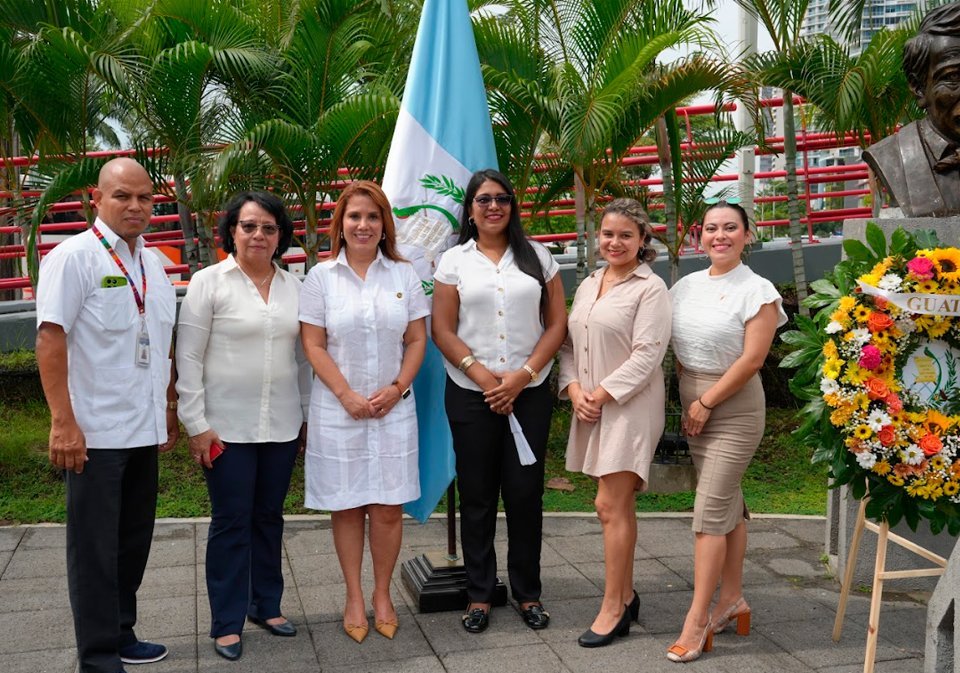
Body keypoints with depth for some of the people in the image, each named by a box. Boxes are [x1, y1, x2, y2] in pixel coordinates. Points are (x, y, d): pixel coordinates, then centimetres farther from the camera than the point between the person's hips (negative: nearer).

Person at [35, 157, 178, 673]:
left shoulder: (153, 263, 12)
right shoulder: (74, 257, -10)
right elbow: (51, 337, -16)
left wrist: (169, 407, 18)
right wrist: (63, 422, -21)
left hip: (145, 431, 7)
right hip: (95, 432, -7)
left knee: (134, 541, 15)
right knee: (95, 547, 2)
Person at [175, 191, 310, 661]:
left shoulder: (293, 286, 8)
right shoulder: (209, 282, -4)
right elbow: (189, 358, -6)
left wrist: (308, 413, 11)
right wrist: (196, 423, -10)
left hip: (282, 425, 4)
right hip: (226, 426, -4)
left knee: (269, 517, 13)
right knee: (231, 522, 2)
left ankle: (266, 604, 27)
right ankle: (226, 622, 12)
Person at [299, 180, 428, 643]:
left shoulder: (404, 275, 5)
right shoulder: (322, 276, 1)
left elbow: (417, 340, 5)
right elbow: (314, 345, -3)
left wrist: (397, 388, -8)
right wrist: (347, 394, -11)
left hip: (393, 408, 1)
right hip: (339, 409, -1)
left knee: (388, 508, 4)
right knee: (346, 506, 6)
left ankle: (382, 595, 19)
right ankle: (354, 598, 19)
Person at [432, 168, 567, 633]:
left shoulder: (536, 256, 6)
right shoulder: (454, 261, 4)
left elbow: (557, 324, 2)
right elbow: (443, 332, -1)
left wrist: (523, 375, -9)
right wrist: (484, 377, -11)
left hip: (529, 393, 1)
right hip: (471, 395, 0)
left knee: (526, 493, 4)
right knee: (477, 496, 6)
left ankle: (528, 593, 18)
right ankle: (479, 595, 18)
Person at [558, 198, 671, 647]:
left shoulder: (650, 289, -7)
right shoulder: (588, 284, 14)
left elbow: (647, 355, -14)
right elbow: (569, 344, 14)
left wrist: (602, 394, -15)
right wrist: (574, 390, -2)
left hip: (629, 407, -7)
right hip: (591, 408, 7)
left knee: (611, 506, -8)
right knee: (618, 505, 13)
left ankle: (613, 609, 1)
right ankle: (626, 596, 24)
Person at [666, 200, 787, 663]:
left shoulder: (757, 290, -10)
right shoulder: (686, 286, 7)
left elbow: (751, 360, -16)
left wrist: (706, 403, -15)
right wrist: (689, 399, 4)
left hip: (734, 406, -6)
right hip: (693, 405, 6)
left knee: (710, 511, -8)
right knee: (728, 503, 15)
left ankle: (697, 622, -4)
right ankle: (733, 599, 25)